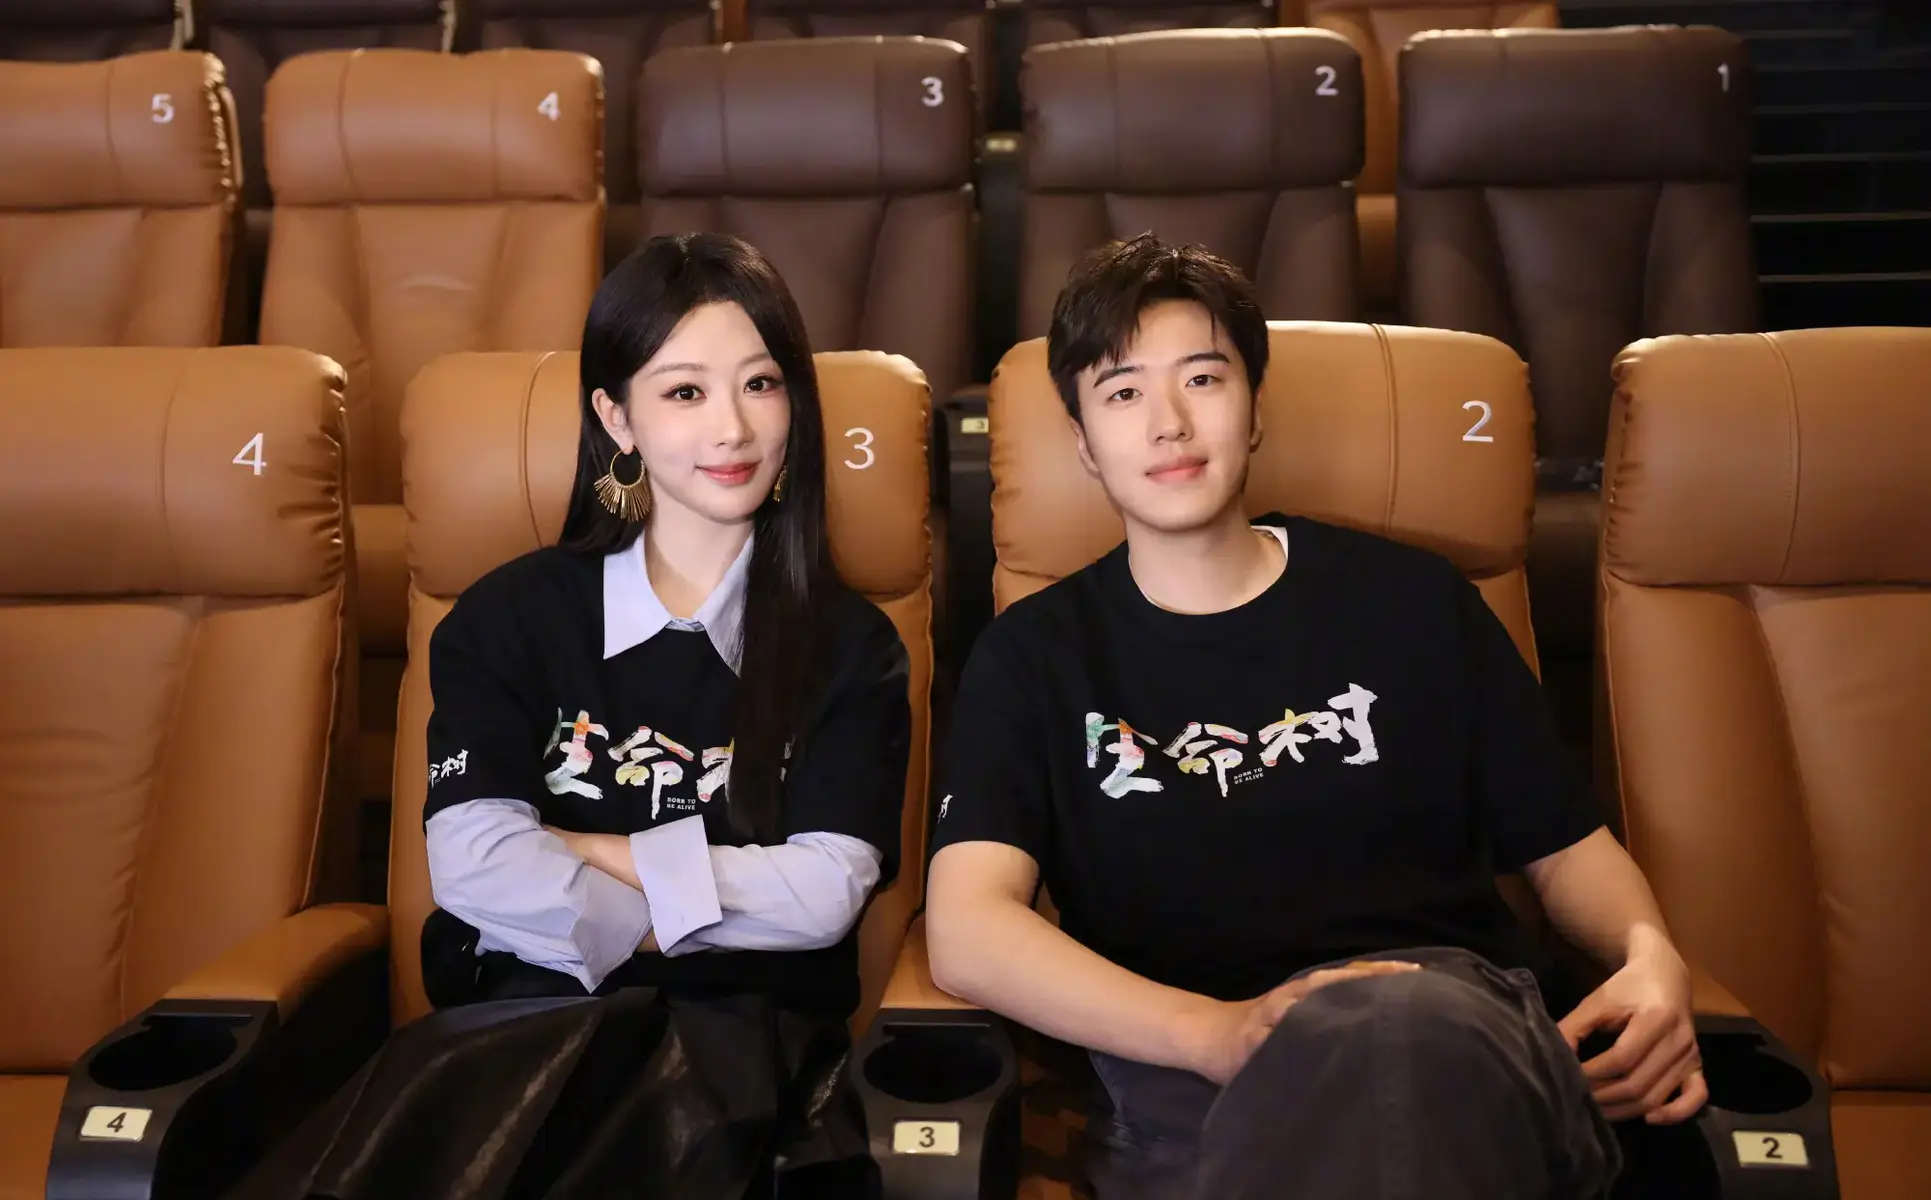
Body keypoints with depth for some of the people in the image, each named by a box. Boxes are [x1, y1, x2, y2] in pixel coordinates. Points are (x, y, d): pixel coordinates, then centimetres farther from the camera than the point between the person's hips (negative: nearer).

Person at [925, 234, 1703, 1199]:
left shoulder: (1413, 598, 15)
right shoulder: (1035, 653, 10)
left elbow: (1563, 845, 20)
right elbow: (965, 927, -5)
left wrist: (1651, 958, -4)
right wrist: (1218, 1031, -21)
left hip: (1451, 1022, 1)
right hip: (1185, 1074, 0)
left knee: (1396, 1021, -38)